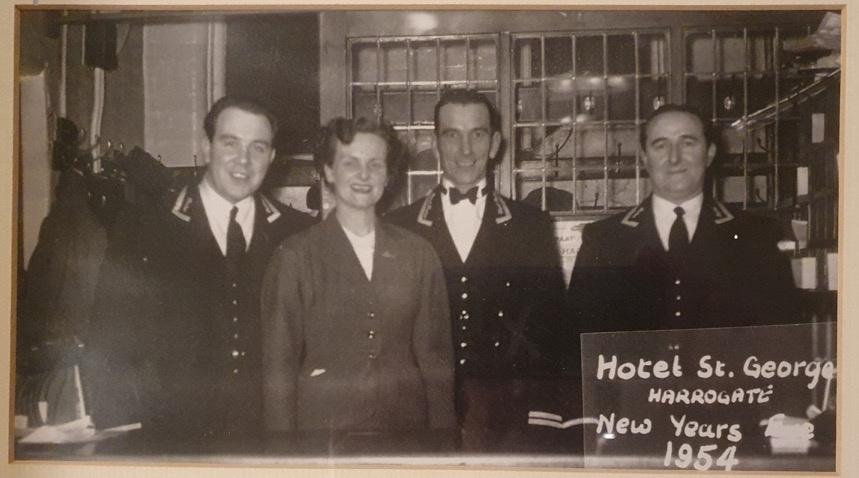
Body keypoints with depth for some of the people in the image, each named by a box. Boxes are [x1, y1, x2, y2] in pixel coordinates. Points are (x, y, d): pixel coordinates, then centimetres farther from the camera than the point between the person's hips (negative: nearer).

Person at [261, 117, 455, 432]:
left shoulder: (418, 255, 4)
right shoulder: (295, 257, -4)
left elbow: (435, 356, 6)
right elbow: (279, 365, -3)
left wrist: (442, 428, 1)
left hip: (405, 420, 3)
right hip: (322, 421, -2)